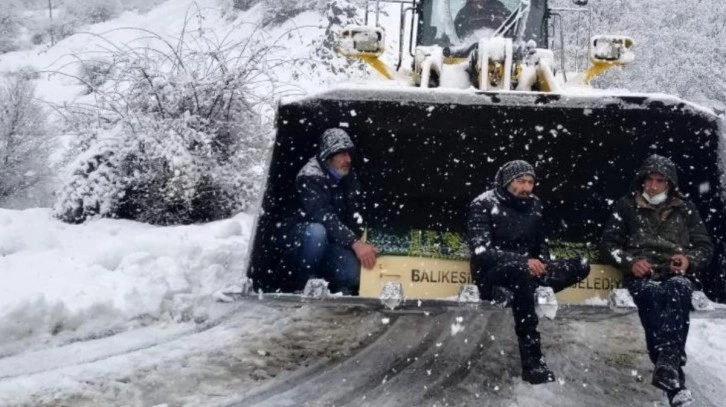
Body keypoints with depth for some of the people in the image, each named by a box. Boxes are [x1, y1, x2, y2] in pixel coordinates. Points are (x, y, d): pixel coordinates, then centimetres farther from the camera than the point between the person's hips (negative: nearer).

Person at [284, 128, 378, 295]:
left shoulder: (348, 178, 1)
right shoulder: (309, 177, -20)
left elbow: (354, 216, -2)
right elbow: (323, 215, -32)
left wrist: (361, 242, -21)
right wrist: (355, 243, -41)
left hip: (333, 243, 3)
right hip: (302, 240, -3)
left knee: (352, 274, -26)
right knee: (317, 230, -38)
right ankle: (305, 287, -18)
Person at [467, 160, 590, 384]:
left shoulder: (533, 204, 7)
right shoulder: (484, 204, -10)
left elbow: (541, 244, 17)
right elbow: (481, 251, -20)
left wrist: (542, 264, -6)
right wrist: (523, 261, -30)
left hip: (525, 270, 6)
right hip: (492, 275, -6)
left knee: (580, 266, -8)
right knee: (522, 271, -40)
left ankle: (520, 292, -21)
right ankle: (532, 361, -40)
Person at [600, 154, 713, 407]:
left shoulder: (685, 209, 18)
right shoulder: (627, 206, 14)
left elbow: (705, 247, 17)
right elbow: (608, 245, 11)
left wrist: (690, 259, -6)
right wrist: (630, 262, -8)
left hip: (677, 274, 1)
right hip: (641, 275, -1)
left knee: (677, 291, -38)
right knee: (652, 294, -38)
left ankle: (668, 362, -55)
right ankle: (674, 377, -52)